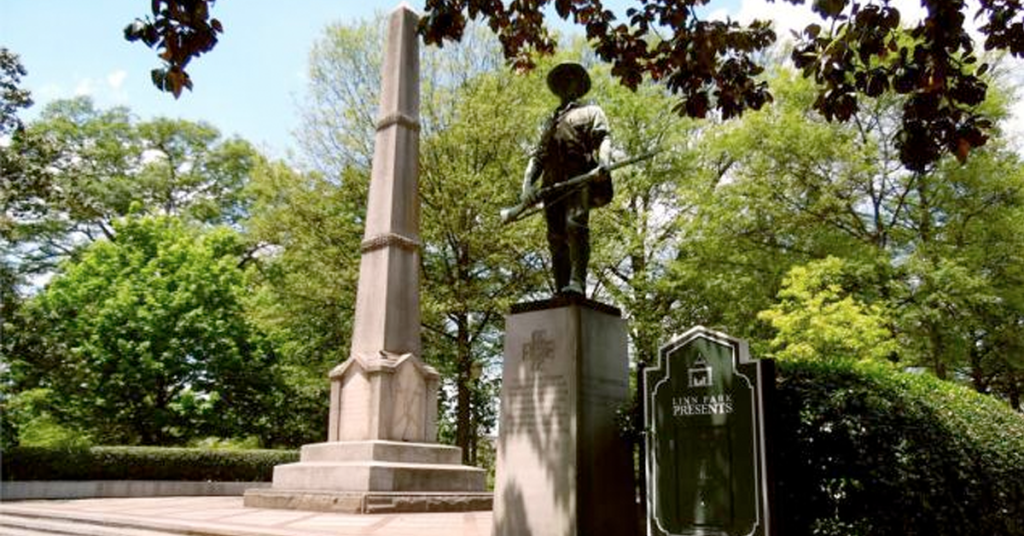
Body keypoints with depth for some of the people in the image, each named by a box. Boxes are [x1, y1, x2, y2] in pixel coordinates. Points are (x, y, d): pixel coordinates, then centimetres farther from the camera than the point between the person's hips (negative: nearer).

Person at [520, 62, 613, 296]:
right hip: (552, 183, 5)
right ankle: (561, 291, -8)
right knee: (556, 237, -5)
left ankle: (577, 283, -35)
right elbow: (537, 155, 25)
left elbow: (604, 139, 4)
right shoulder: (550, 121, 34)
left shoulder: (591, 111, 22)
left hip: (580, 177, -5)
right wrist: (527, 183, 7)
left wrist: (604, 162, -19)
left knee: (575, 224, -26)